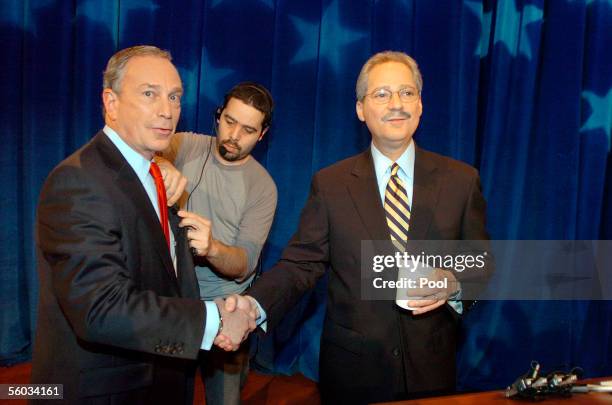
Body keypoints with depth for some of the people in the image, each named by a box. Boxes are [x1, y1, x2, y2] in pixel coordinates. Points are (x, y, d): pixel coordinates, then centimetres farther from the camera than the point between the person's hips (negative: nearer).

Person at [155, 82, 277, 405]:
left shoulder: (262, 186, -10)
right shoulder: (187, 146, -5)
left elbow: (244, 264, -17)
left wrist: (212, 247, -38)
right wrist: (161, 163, -47)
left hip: (225, 308, -1)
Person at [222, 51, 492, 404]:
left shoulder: (461, 179, -2)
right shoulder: (329, 184, -4)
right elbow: (301, 263, -6)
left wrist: (454, 285, -18)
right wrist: (255, 305, -23)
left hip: (431, 367, 1)